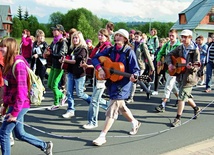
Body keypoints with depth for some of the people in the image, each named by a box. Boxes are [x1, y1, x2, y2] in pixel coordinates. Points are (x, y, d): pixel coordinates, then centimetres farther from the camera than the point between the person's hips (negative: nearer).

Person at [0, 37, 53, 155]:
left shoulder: (18, 64, -19)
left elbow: (21, 91, -22)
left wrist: (15, 112, -20)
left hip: (19, 105, -9)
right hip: (13, 104, 9)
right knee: (19, 133, 17)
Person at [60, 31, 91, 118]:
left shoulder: (83, 49, -9)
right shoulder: (72, 49, 12)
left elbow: (77, 61, -18)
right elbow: (68, 57, 19)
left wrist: (65, 60, -16)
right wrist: (63, 60, -3)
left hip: (79, 74, -6)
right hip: (70, 72, 7)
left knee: (79, 94, 1)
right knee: (69, 92, 2)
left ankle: (92, 102, 24)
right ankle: (70, 110, 9)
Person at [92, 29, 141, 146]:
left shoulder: (129, 52, -10)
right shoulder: (110, 50, 4)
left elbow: (135, 69, -14)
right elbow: (95, 58, 4)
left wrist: (133, 76, -36)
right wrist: (100, 69, -13)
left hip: (123, 83, -6)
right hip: (111, 81, 6)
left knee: (112, 109, -10)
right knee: (120, 106, 21)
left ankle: (102, 136, -7)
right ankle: (134, 122, 45)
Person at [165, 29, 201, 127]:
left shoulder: (195, 50, -12)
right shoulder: (180, 48, 4)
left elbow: (197, 66, -15)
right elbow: (169, 55, 10)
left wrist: (191, 67, -36)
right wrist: (170, 64, -7)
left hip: (189, 76, -6)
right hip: (180, 75, 6)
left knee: (181, 96, -7)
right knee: (186, 95, 20)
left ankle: (178, 119, 1)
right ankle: (196, 109, 45)